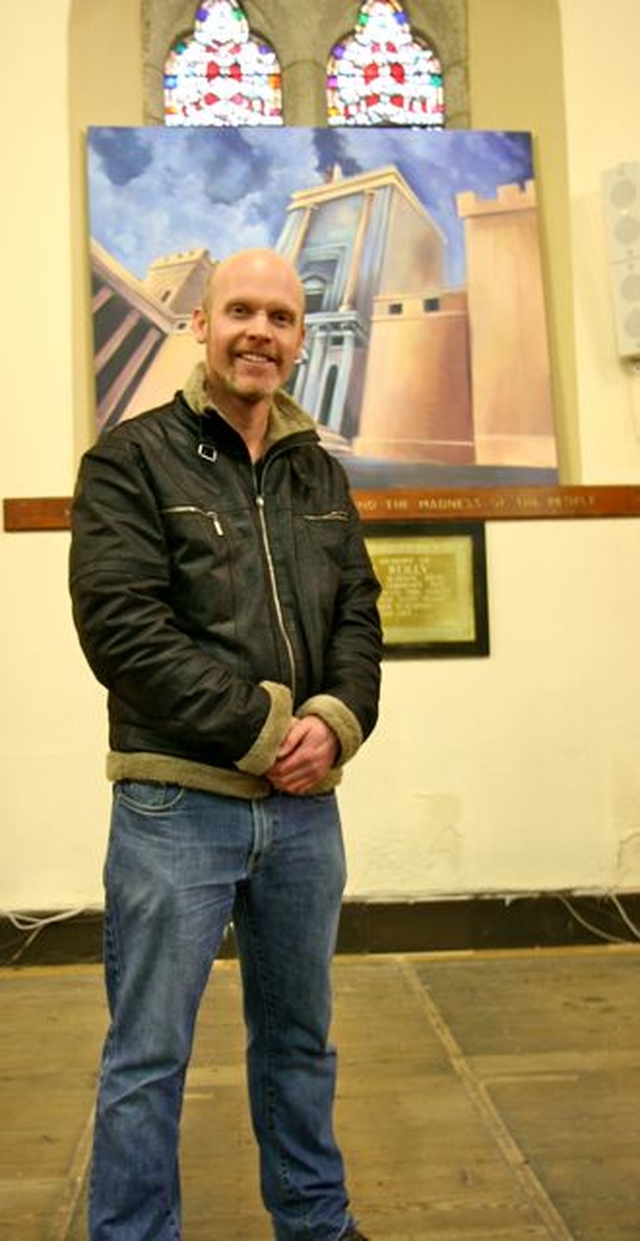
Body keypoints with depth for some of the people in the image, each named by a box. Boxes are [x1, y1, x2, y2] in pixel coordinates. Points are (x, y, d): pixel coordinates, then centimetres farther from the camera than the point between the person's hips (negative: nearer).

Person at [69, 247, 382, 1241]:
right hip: (177, 804, -5)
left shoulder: (322, 475, 12)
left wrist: (335, 722, -11)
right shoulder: (131, 460, -4)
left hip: (305, 806, 5)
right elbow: (120, 627, -14)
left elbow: (358, 615, 9)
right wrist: (263, 730, -16)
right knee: (148, 1058, 7)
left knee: (300, 1038, 20)